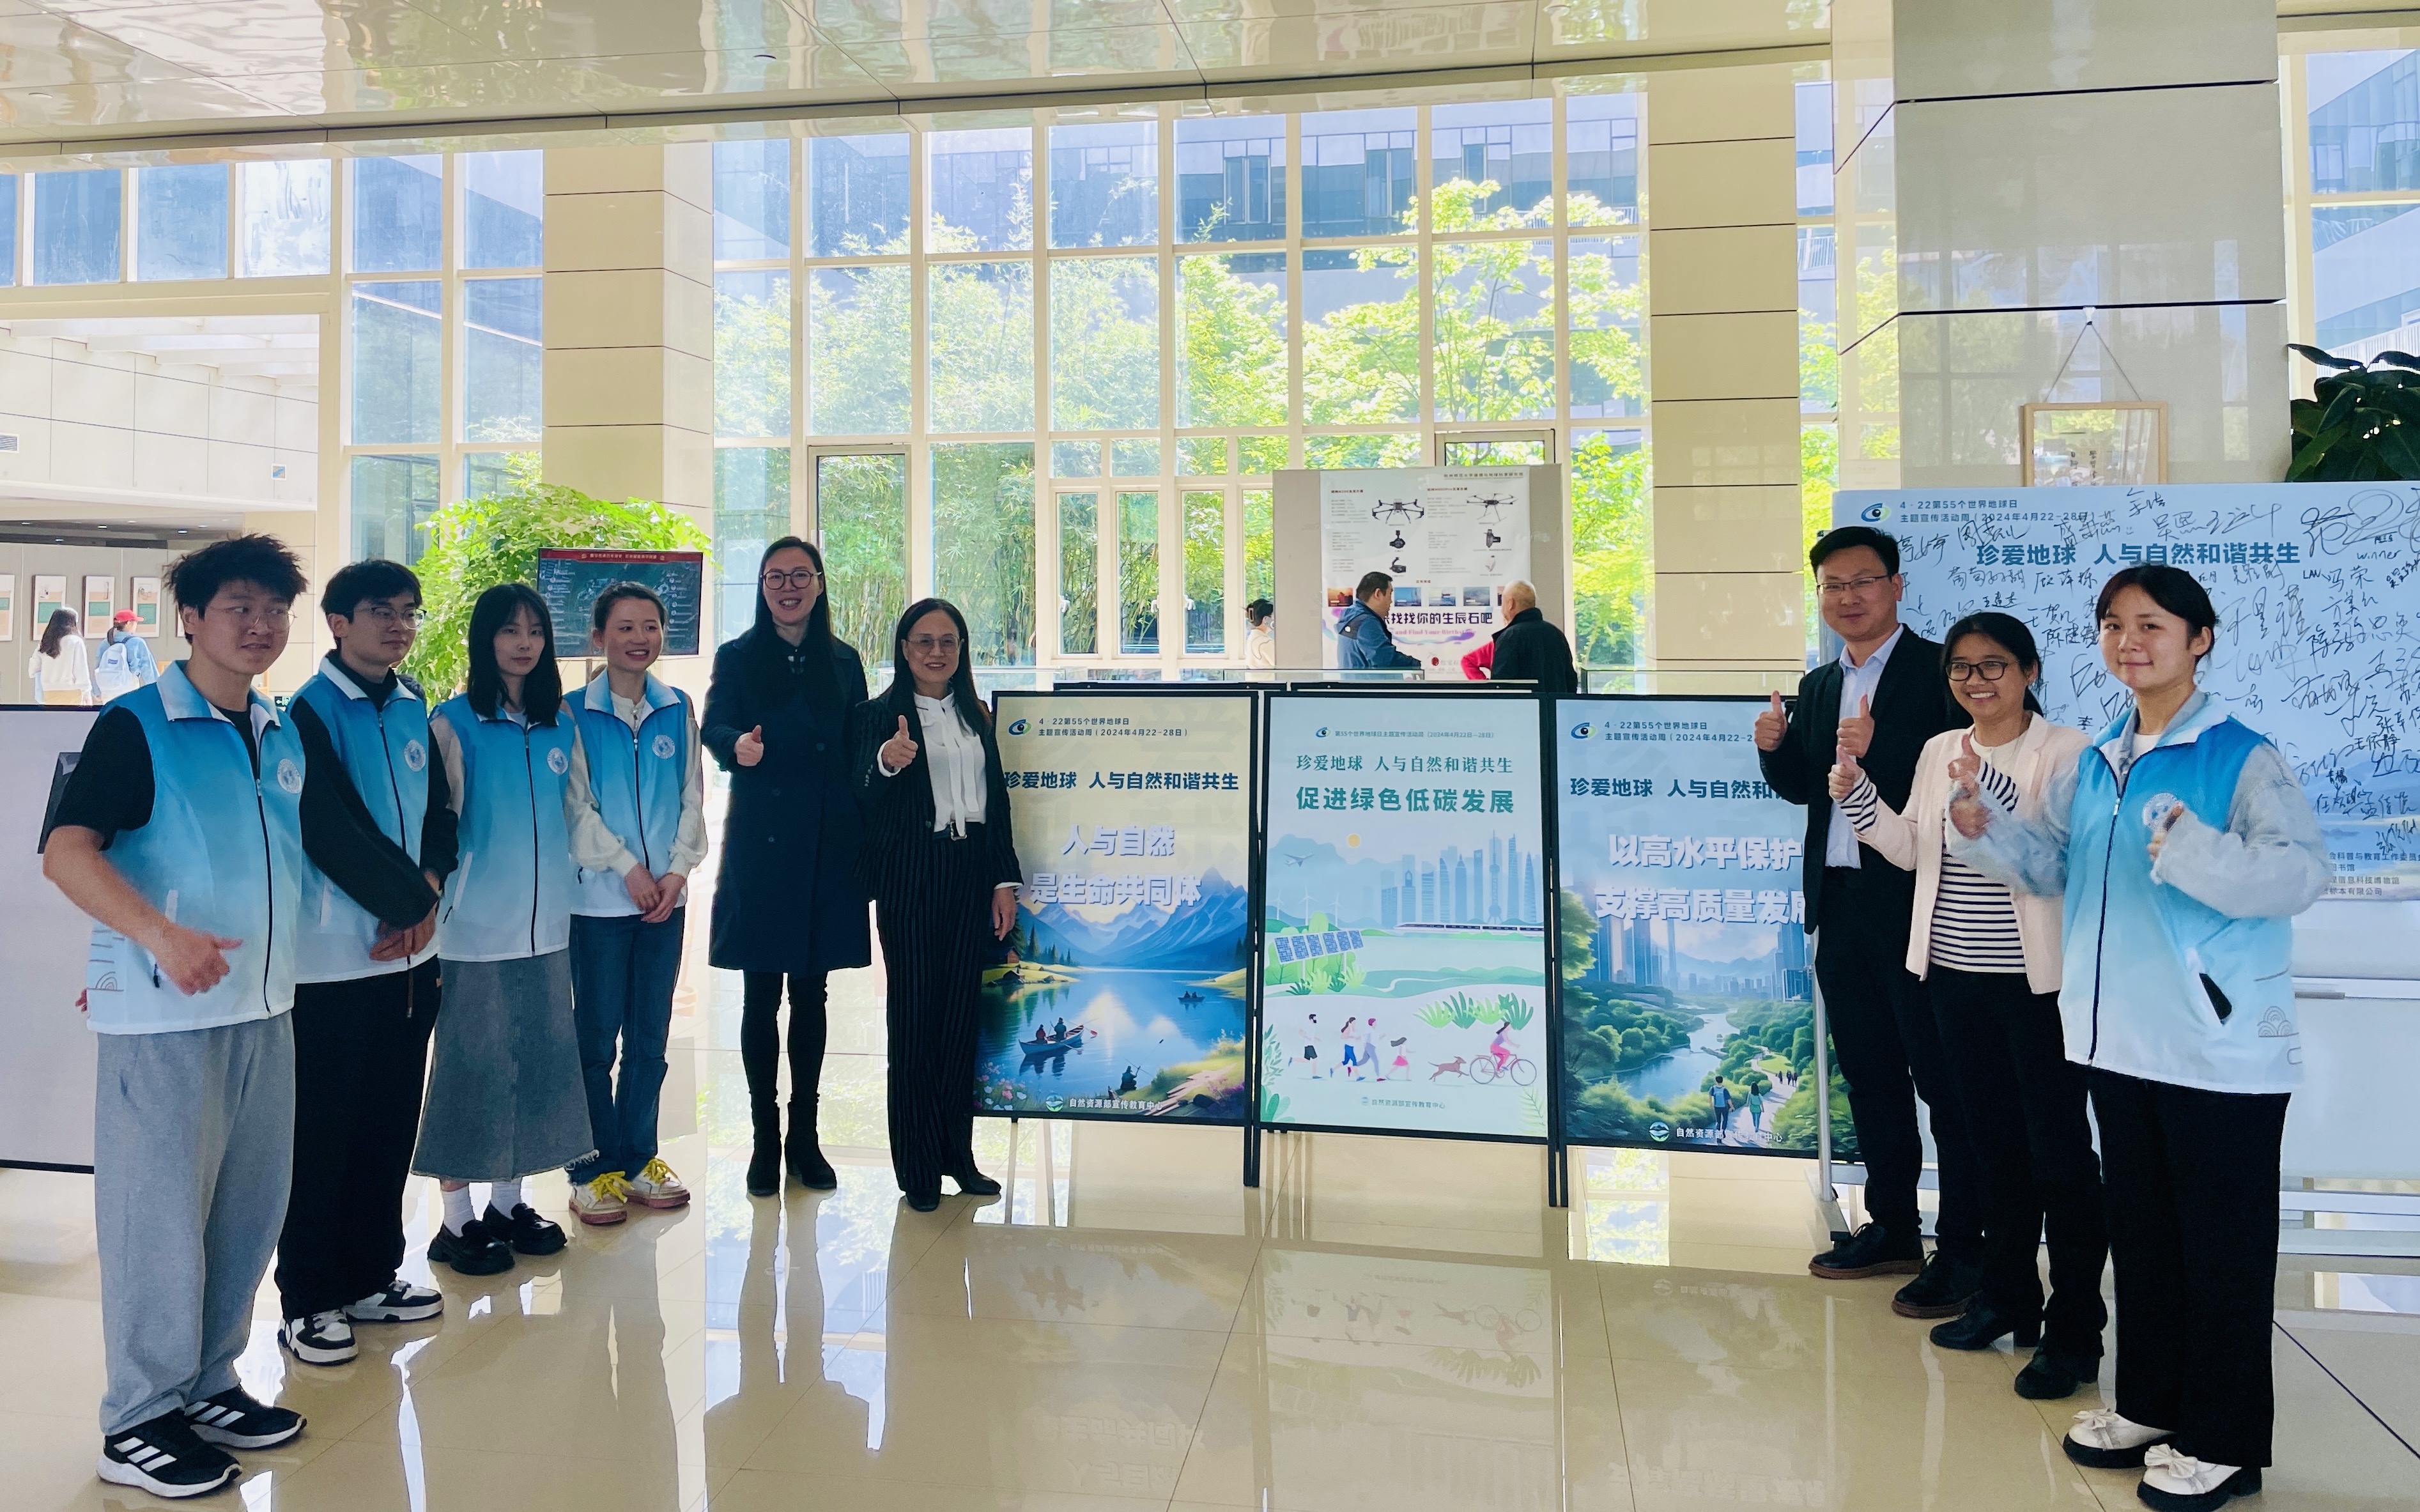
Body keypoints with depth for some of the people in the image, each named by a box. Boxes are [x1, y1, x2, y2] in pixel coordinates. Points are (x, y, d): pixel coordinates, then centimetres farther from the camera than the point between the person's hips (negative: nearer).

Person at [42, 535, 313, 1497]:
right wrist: (160, 933, -34)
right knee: (159, 1215, 3)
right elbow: (66, 850, -21)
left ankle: (208, 1387, 31)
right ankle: (140, 1424, 18)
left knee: (249, 1209, 15)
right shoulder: (137, 726, -10)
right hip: (163, 1019, -7)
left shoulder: (283, 736, 10)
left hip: (263, 1009, 7)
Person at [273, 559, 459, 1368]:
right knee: (322, 1132, 3)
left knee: (391, 1121, 14)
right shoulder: (310, 711, -9)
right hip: (333, 958, -6)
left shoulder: (414, 709, 10)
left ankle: (371, 1276, 27)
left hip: (411, 950, 6)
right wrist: (409, 902, -10)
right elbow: (331, 830, -16)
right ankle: (308, 1301, 14)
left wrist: (428, 892, -6)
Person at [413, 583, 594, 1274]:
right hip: (476, 929, -5)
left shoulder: (561, 724, 8)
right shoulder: (454, 722, -6)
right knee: (470, 1066, 1)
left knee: (537, 1062, 11)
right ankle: (456, 1222, 13)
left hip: (546, 926, 5)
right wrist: (435, 904, -10)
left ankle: (508, 1203, 26)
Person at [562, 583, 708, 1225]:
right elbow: (576, 804, -7)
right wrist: (627, 868, -12)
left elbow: (692, 797, 6)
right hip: (599, 898, -4)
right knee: (597, 1036, 3)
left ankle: (637, 1157, 23)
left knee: (650, 1036, 10)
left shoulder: (677, 710, 7)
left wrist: (677, 870, -5)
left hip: (665, 895, 4)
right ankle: (593, 1169, 15)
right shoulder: (575, 713, -3)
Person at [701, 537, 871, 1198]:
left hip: (827, 847, 2)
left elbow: (859, 748, 11)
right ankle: (765, 1138, 12)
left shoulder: (843, 660, 10)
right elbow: (714, 727, -8)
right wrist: (738, 743, -32)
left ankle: (805, 1136, 19)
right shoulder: (736, 657, 4)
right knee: (762, 996, 2)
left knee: (811, 995, 9)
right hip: (760, 845, -2)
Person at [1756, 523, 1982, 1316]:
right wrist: (1775, 746, -4)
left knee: (1944, 1080, 1)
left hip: (1917, 903, -7)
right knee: (1869, 1074, 16)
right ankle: (1892, 1229, 29)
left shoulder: (1939, 670, -8)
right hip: (1841, 903, 8)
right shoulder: (1818, 686, 14)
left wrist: (1879, 749, -29)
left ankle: (1963, 1251, 11)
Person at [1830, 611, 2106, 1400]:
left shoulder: (2064, 750, -9)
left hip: (2037, 979, -6)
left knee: (2060, 1154, 0)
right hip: (1956, 976, 6)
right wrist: (1856, 794, -3)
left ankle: (2074, 1330, 12)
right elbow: (1911, 849, 10)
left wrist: (1994, 799, -32)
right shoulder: (1939, 751, 10)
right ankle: (2009, 1297, 32)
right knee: (1996, 1143, 18)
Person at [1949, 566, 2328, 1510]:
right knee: (2140, 1233, 19)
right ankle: (2152, 1404, 36)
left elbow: (2304, 871, -25)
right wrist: (1984, 824, -6)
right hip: (2118, 1042, 7)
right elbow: (2047, 862, 12)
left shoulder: (2241, 759, -13)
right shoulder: (2094, 765, 8)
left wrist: (2200, 853, -41)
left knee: (2223, 1247, 6)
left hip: (2222, 1052, -7)